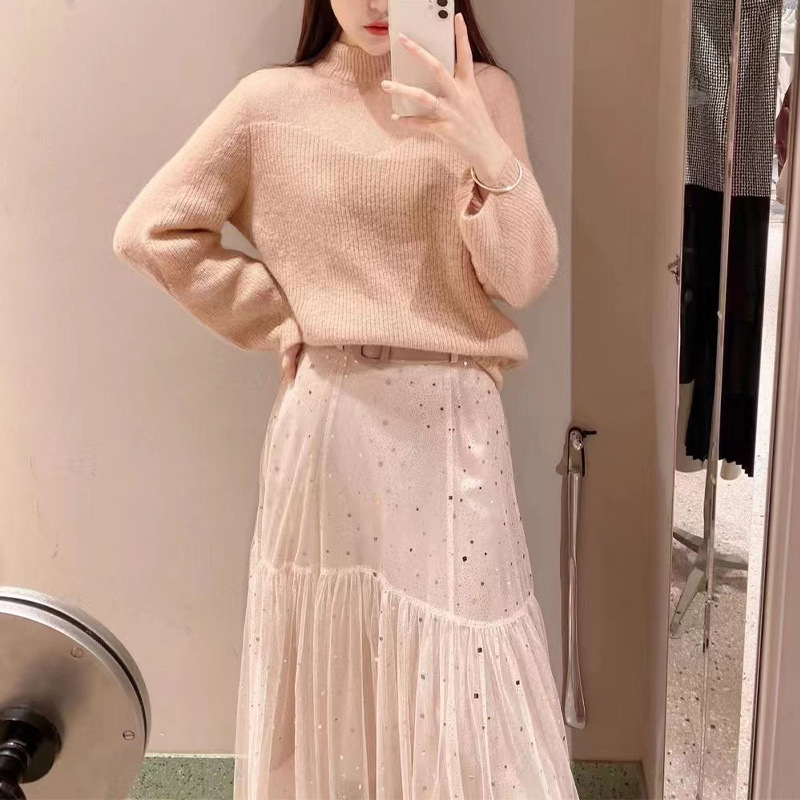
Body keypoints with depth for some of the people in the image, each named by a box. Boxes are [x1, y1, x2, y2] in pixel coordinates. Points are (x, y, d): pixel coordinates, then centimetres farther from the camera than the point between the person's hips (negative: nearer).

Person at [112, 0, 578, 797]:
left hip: (453, 420, 1)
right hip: (331, 421, 0)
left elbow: (524, 276, -6)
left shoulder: (482, 94, 3)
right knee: (333, 663, 11)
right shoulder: (272, 103, 0)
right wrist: (276, 319, 0)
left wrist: (492, 159, -24)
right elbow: (148, 230, 4)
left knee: (467, 678, 5)